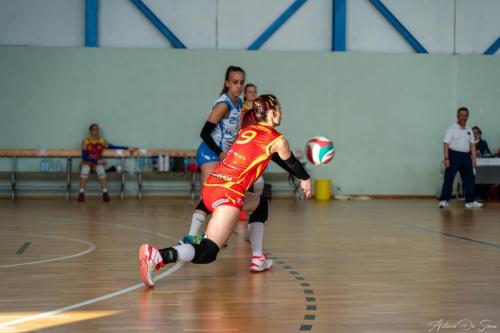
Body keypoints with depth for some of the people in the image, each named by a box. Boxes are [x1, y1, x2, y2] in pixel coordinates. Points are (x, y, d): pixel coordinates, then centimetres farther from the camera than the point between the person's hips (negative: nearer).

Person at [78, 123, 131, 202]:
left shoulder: (102, 141, 8)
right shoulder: (85, 141, -2)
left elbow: (113, 147, 5)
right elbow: (84, 156, -10)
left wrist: (127, 148, -2)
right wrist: (97, 161, -19)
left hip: (97, 164, 2)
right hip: (87, 163, -2)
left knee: (100, 168, -33)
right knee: (85, 168, -36)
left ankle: (105, 193, -38)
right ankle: (81, 193, -38)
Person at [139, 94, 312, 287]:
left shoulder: (247, 131, 23)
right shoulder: (277, 140, 4)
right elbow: (292, 163, 23)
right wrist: (305, 180, 44)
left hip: (210, 186, 8)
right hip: (228, 193, -8)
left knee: (261, 204, 32)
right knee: (207, 253, -14)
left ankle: (257, 260, 29)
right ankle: (157, 256, -35)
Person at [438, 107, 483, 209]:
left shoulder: (469, 131, 13)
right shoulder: (451, 129, -4)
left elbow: (472, 145, 12)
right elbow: (446, 144, -9)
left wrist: (473, 158, 3)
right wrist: (446, 158, -17)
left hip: (466, 156, 6)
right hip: (454, 155, -6)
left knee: (469, 179, 6)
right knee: (449, 178, -6)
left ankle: (470, 201, 13)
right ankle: (444, 200, -3)